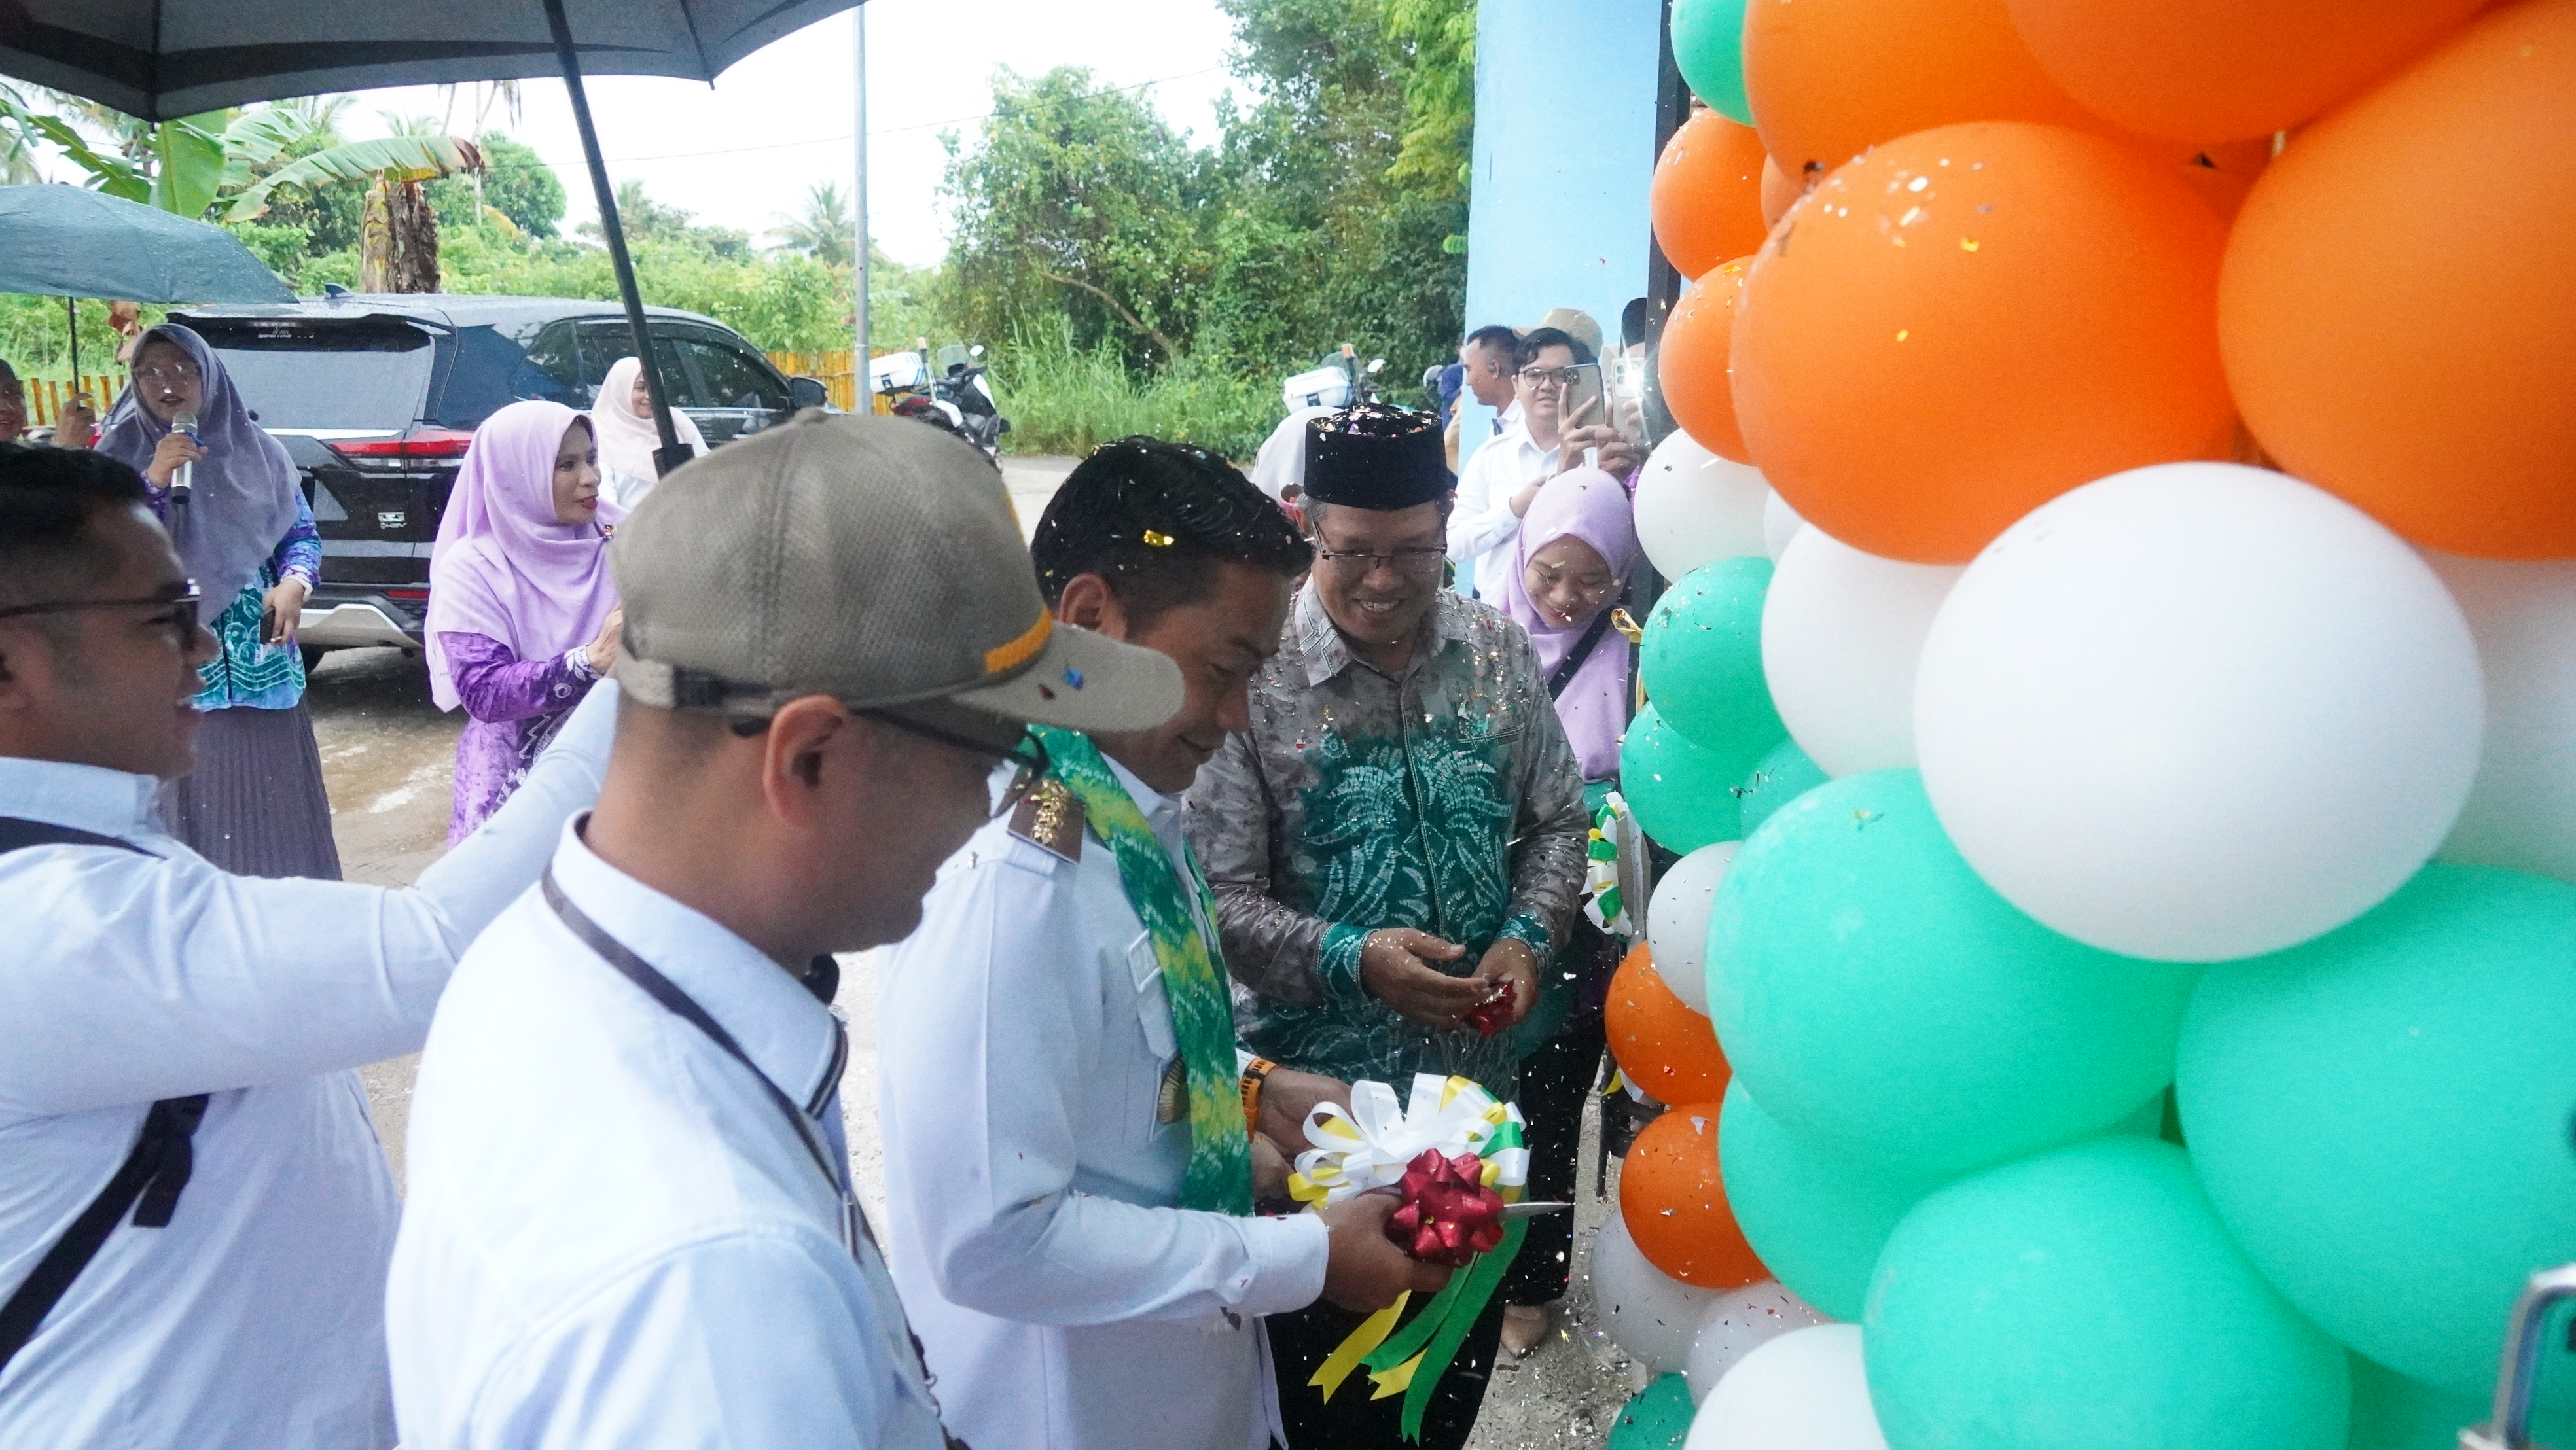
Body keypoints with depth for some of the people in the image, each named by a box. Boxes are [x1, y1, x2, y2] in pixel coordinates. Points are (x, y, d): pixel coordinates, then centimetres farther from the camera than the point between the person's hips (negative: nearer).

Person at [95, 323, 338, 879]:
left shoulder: (255, 448, 5)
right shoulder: (122, 457, 1)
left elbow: (302, 533, 10)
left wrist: (295, 583, -10)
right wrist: (155, 480, -17)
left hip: (260, 658, 1)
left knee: (274, 793, 6)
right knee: (192, 795, 0)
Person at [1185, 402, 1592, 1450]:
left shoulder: (1496, 652, 0)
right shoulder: (1255, 674, -14)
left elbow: (1556, 822, 9)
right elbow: (1221, 898, -15)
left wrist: (1530, 937, -8)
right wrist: (1352, 960, -27)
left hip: (1481, 1080, 4)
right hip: (1319, 1090, -4)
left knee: (1462, 1361, 23)